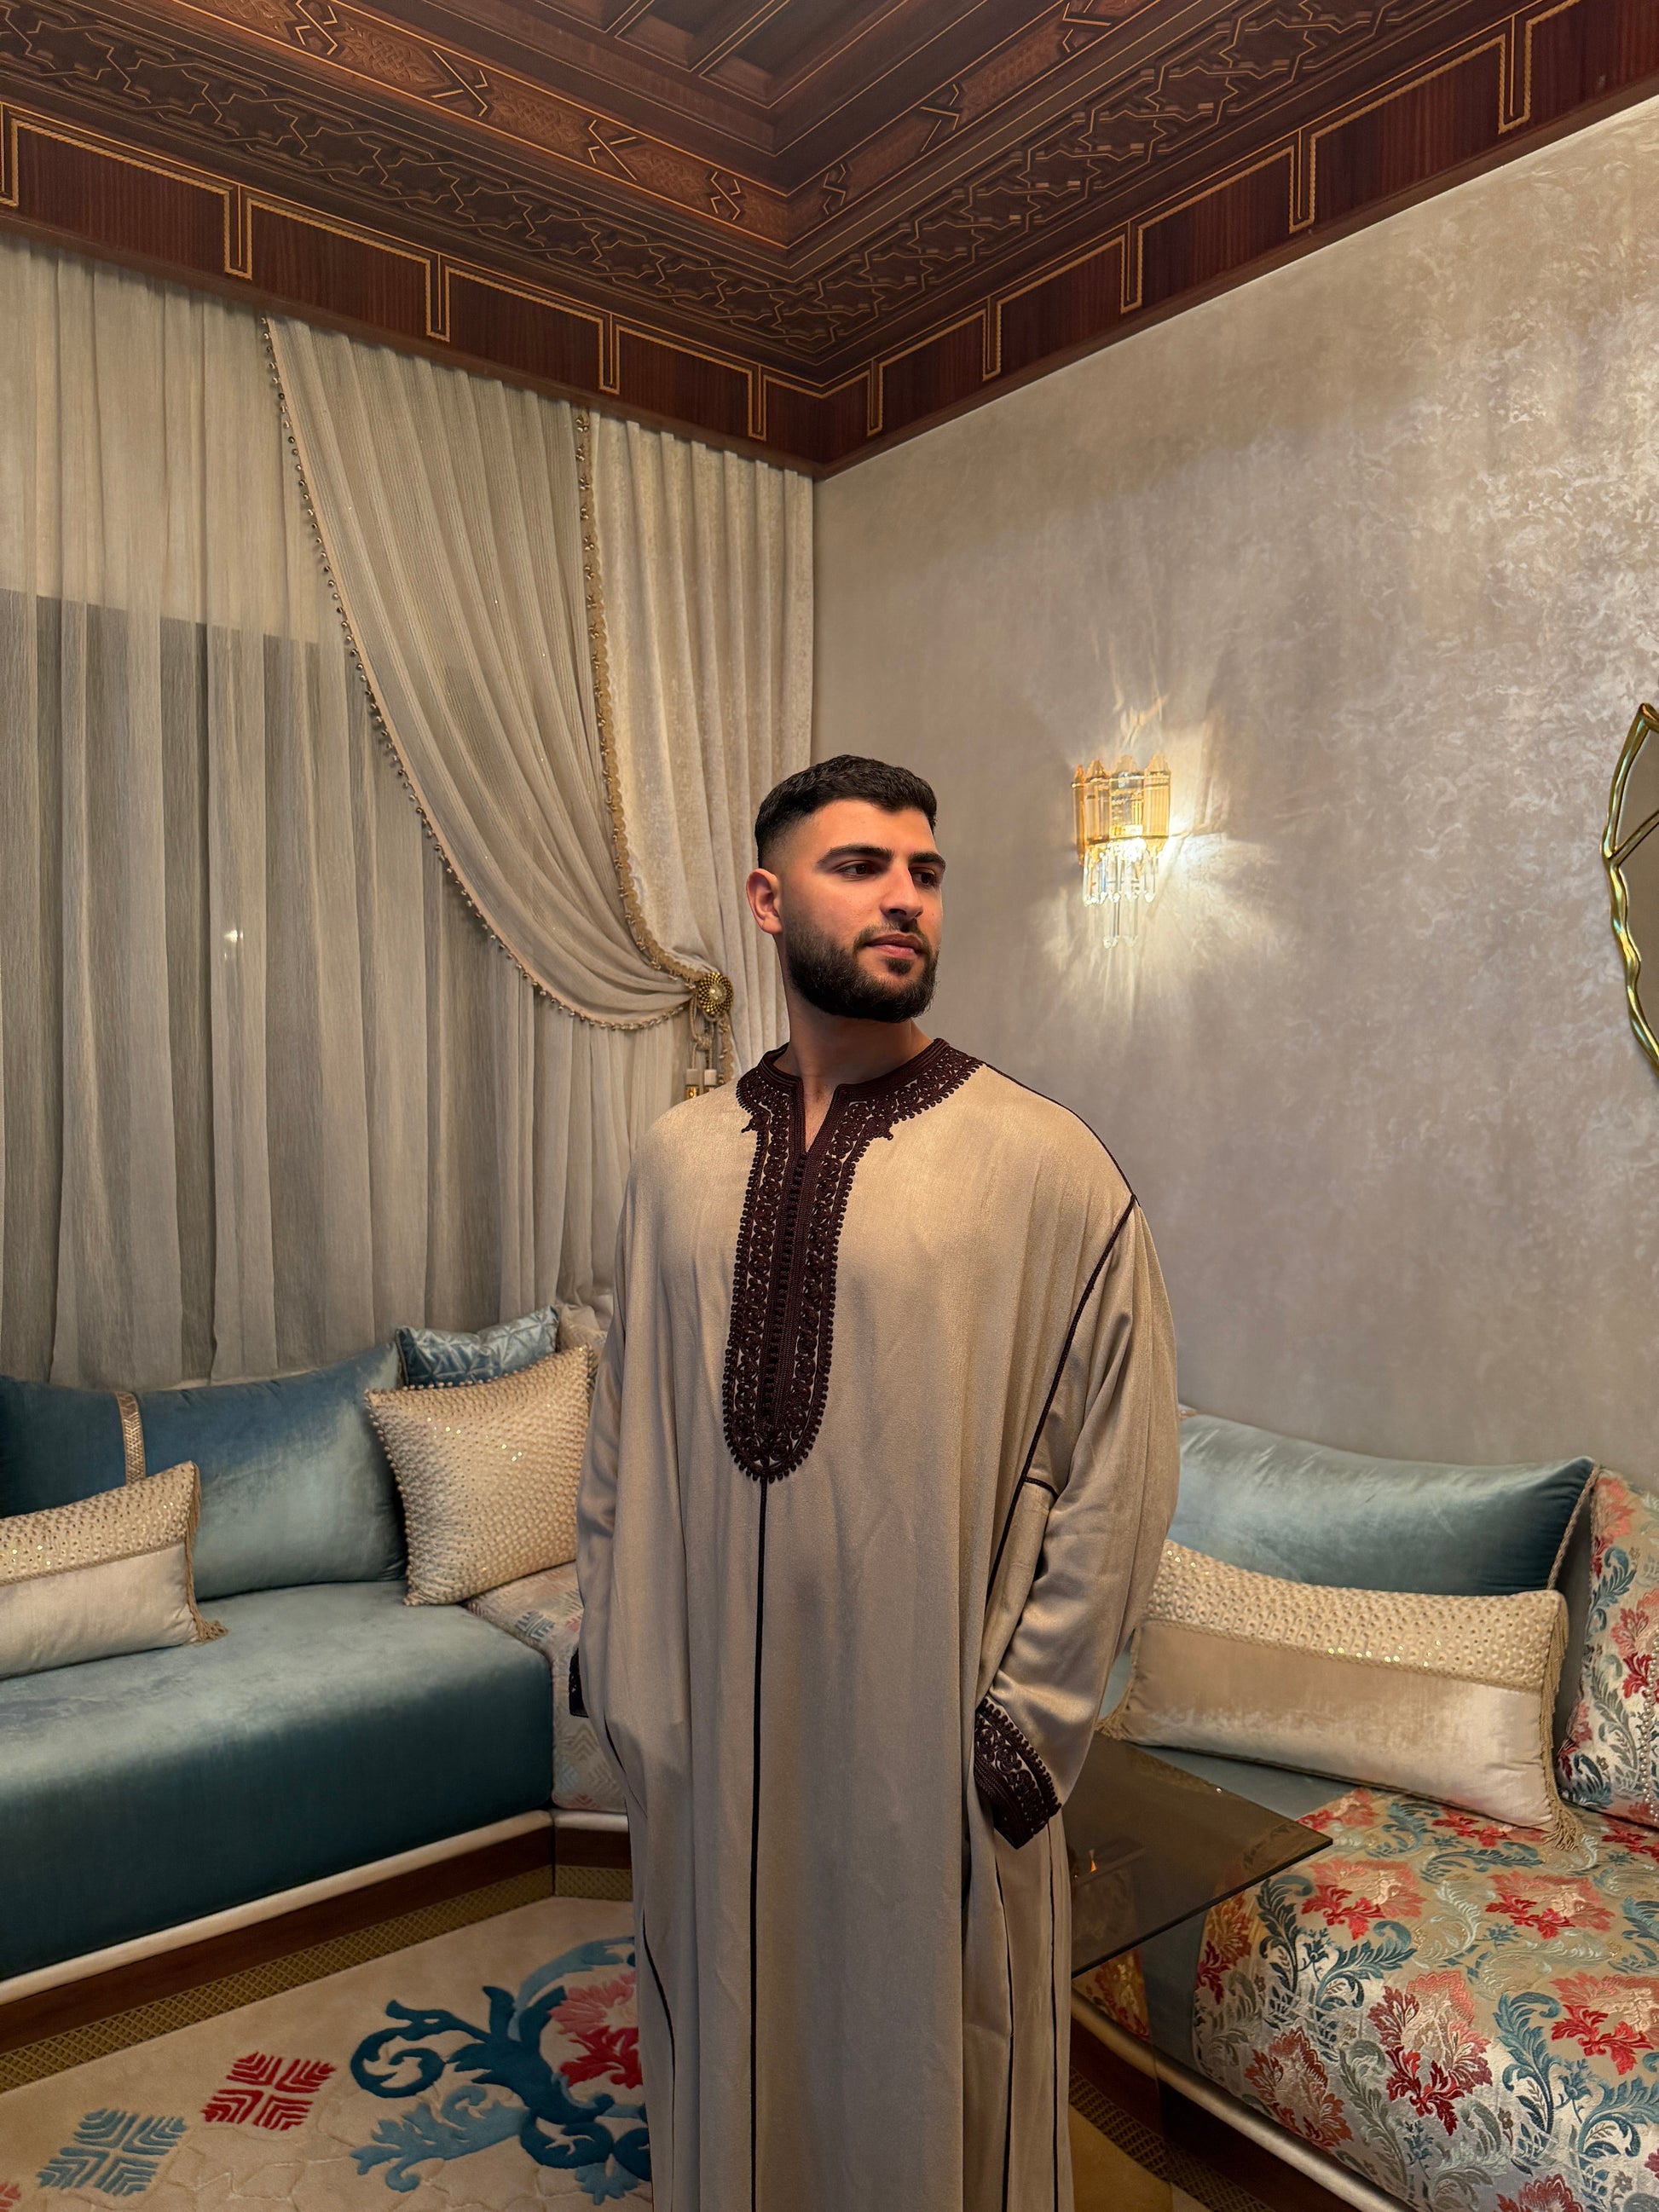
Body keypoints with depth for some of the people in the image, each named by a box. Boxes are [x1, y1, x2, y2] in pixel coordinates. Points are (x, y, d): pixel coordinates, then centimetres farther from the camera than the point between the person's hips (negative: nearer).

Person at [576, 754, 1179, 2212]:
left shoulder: (1044, 1164, -12)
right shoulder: (679, 1160, 0)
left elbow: (1119, 1477, -8)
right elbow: (621, 1446, 6)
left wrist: (1022, 1727, -8)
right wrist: (622, 1682, 6)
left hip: (929, 1744, -3)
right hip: (711, 1731, 3)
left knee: (926, 2085, 18)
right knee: (729, 2064, 24)